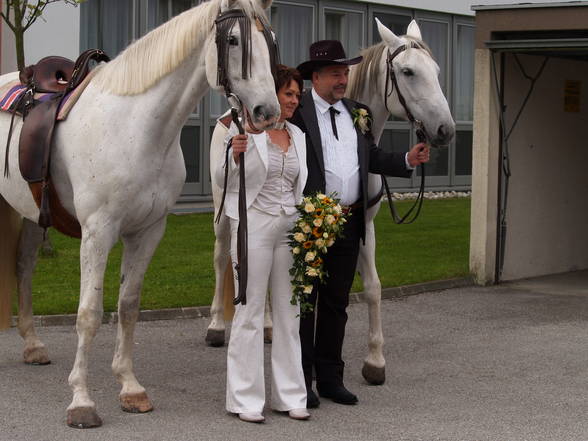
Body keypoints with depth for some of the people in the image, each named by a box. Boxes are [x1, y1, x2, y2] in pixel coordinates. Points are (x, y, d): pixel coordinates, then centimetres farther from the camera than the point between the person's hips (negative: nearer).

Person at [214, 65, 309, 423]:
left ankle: (290, 396, 15)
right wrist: (234, 155, -24)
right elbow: (223, 180, -5)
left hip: (290, 228, 6)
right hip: (253, 226, -6)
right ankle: (246, 399, 4)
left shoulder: (298, 136, 13)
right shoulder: (245, 129, -4)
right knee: (250, 311, -2)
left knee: (289, 312, 8)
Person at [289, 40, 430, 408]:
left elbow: (373, 158, 16)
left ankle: (331, 378, 22)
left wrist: (408, 160, 1)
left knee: (336, 303, 13)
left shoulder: (358, 113, 12)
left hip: (349, 222, 6)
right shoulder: (296, 112, -9)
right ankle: (300, 380, 10)